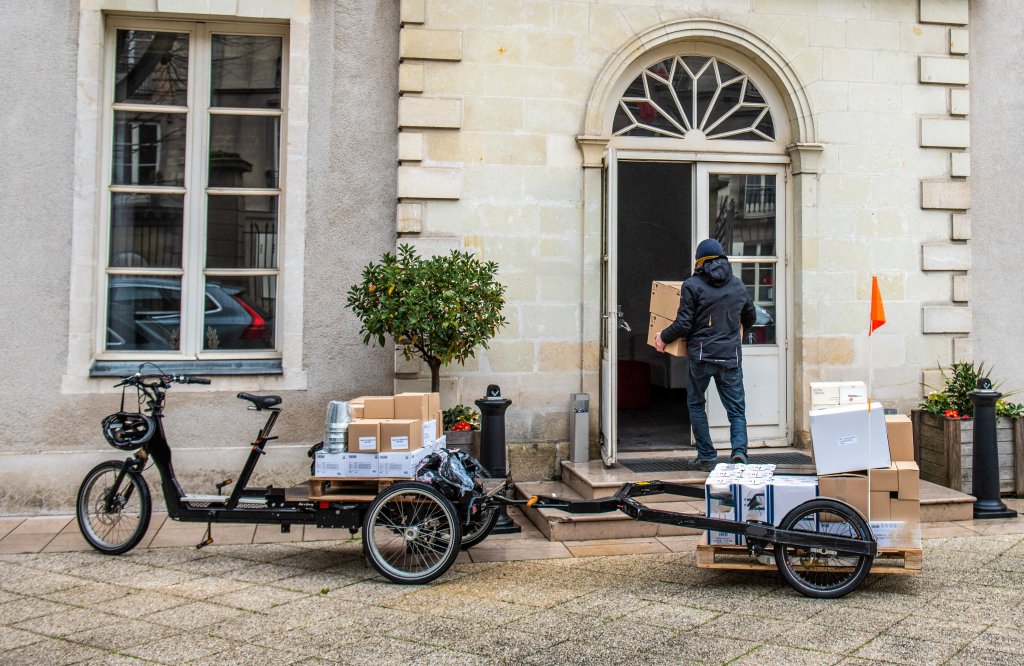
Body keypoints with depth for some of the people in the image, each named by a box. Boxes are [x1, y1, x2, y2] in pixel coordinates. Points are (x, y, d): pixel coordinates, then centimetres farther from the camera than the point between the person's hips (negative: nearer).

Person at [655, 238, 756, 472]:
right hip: (731, 356, 3)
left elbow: (684, 324, -9)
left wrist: (663, 338, 8)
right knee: (736, 409, 8)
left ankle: (707, 457, 14)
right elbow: (750, 318, 24)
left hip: (700, 355, -3)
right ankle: (739, 450, -14)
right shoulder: (738, 285, 10)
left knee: (696, 405, 14)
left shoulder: (692, 285, -5)